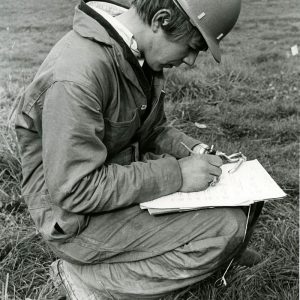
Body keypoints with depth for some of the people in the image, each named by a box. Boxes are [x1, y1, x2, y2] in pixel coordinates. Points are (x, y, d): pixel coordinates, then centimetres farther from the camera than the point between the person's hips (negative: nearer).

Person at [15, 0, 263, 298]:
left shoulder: (143, 52, -1)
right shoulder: (77, 75, -29)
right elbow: (75, 191, -28)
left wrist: (194, 150, -6)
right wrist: (175, 174, -26)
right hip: (77, 217, -8)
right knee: (228, 230, -18)